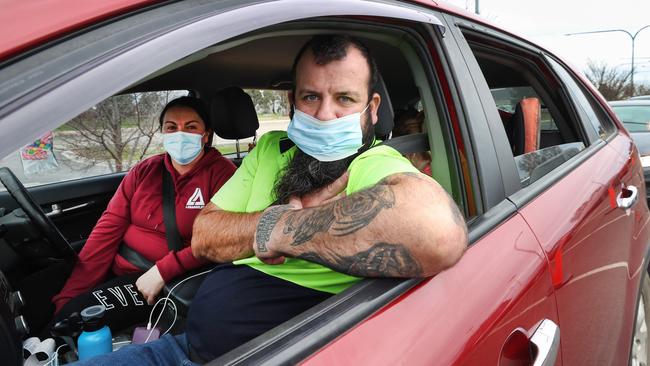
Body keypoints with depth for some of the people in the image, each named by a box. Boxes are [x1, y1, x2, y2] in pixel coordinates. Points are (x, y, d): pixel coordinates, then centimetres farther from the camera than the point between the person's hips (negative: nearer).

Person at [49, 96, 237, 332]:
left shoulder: (221, 173, -7)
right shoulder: (144, 171, 8)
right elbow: (108, 229, 1)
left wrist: (161, 272, -21)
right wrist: (66, 298, -6)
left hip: (170, 280, -5)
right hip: (117, 268, 5)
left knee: (78, 318, -20)